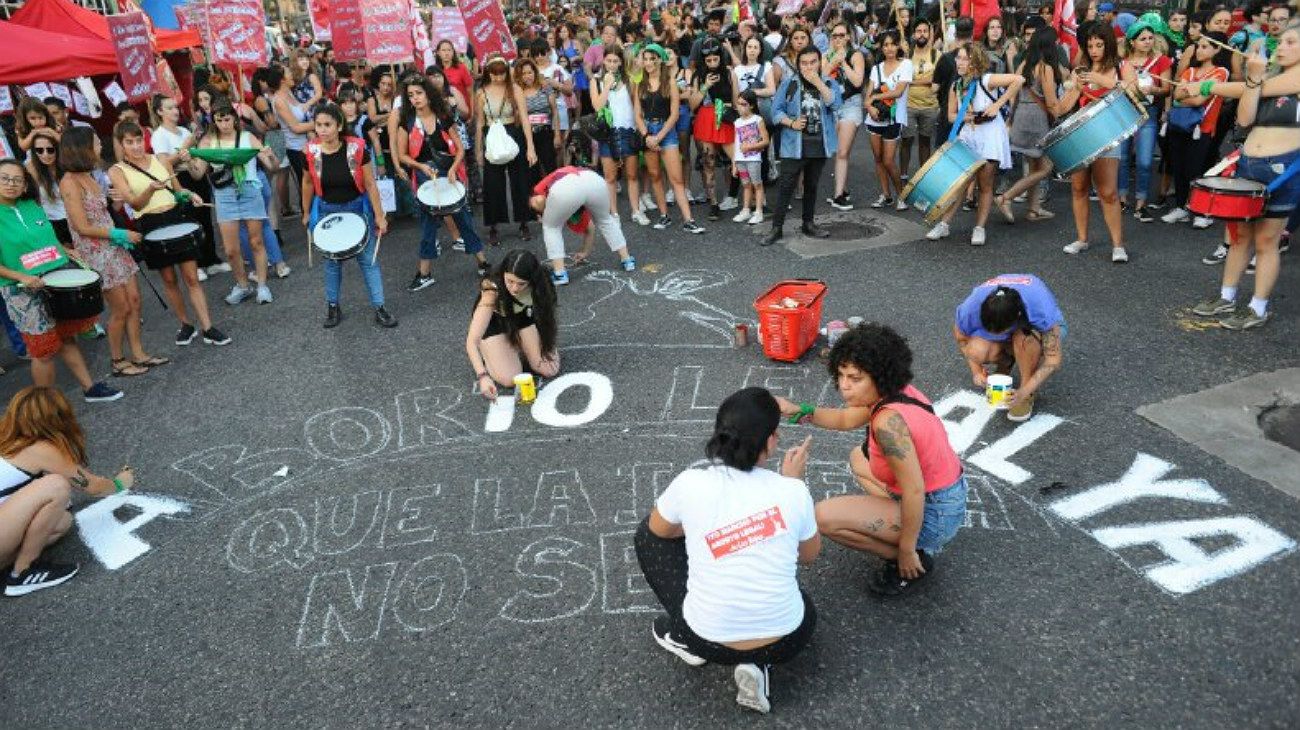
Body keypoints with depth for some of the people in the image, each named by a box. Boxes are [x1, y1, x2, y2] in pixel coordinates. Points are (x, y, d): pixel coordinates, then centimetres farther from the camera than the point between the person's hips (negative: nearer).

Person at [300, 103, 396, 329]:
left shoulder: (356, 148, -18)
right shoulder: (311, 152, -12)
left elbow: (370, 184, -12)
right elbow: (308, 183, 5)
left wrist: (379, 216, -10)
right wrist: (306, 213, 13)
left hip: (357, 208, -2)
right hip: (327, 211, 2)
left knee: (368, 259, 1)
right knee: (332, 261, 14)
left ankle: (379, 308, 8)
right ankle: (333, 307, 28)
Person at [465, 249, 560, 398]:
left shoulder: (538, 285, -28)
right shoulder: (493, 292, -37)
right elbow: (472, 341, -38)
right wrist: (482, 376, -48)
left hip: (522, 318, 3)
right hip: (494, 324, -3)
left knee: (550, 370, -11)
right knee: (510, 379, -20)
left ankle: (518, 349, 16)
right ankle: (488, 356, 11)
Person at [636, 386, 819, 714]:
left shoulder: (691, 482, -13)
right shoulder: (793, 490, -10)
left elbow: (659, 529, 10)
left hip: (710, 641, 0)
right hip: (786, 642, 1)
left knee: (648, 535, 19)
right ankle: (757, 665, 11)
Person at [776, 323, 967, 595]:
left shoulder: (889, 421, -30)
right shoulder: (897, 391, -3)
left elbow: (914, 492, -29)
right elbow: (846, 419, 12)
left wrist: (907, 552, -16)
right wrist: (799, 411, -2)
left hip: (935, 515, -9)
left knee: (824, 516, -15)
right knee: (858, 457, 26)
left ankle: (917, 558, 1)